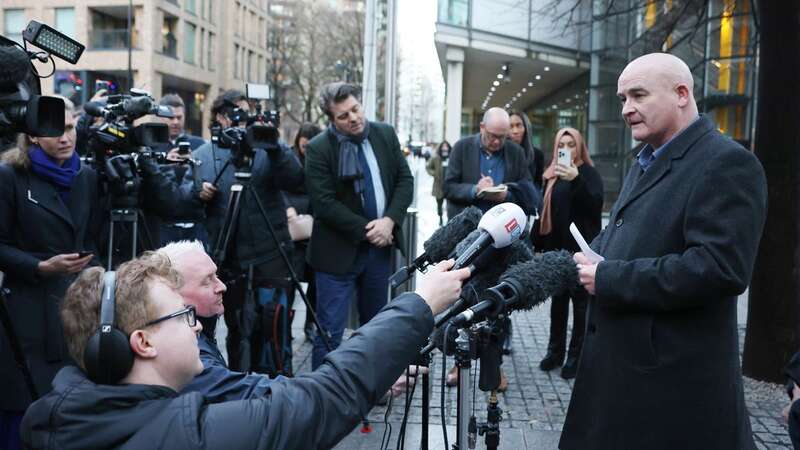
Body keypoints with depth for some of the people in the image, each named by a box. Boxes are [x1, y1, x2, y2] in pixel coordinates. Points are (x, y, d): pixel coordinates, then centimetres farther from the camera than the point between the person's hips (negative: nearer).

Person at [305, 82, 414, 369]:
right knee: (330, 331, -3)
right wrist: (366, 229, -16)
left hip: (380, 246, 5)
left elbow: (405, 180, 3)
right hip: (340, 250, -5)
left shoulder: (385, 134, 2)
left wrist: (389, 221, -12)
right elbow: (324, 203, -16)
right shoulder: (318, 149, -12)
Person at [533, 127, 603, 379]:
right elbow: (545, 211, 12)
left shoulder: (589, 173, -4)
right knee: (558, 300, 13)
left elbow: (596, 205, -20)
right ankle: (555, 351, 23)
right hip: (556, 247, 5)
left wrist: (576, 180, -33)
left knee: (580, 301, 2)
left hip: (580, 248, -5)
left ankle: (576, 356, 10)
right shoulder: (552, 175, 9)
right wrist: (539, 242, 11)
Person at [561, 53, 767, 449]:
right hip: (620, 357, 9)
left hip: (674, 374, -9)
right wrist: (591, 258, -1)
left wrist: (609, 279, -21)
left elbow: (721, 268, -26)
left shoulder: (726, 163, -15)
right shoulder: (646, 163, 16)